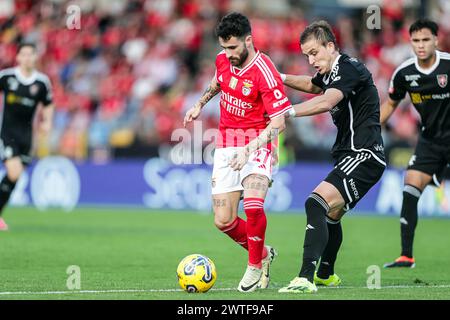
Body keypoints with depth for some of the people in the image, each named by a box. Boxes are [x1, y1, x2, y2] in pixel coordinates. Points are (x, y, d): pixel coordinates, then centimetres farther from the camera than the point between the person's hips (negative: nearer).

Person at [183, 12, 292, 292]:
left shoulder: (265, 73, -20)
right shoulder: (223, 60, 1)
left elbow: (278, 123, -21)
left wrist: (249, 149, -30)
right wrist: (200, 105, 25)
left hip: (256, 145, -6)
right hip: (226, 146, 6)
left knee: (253, 206, -29)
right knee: (224, 221, -2)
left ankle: (255, 266, -6)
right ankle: (263, 254, 26)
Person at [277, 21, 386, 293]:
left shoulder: (350, 69, -16)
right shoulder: (331, 72, 13)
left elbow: (326, 102, -35)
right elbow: (313, 85, 38)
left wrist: (288, 112, -43)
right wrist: (283, 78, 22)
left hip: (364, 156, -11)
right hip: (349, 155, 11)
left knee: (316, 204, -25)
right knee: (331, 215, 26)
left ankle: (307, 279, -33)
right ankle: (326, 275, 48)